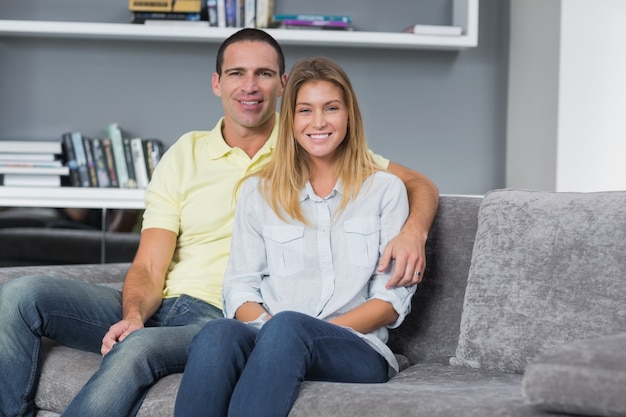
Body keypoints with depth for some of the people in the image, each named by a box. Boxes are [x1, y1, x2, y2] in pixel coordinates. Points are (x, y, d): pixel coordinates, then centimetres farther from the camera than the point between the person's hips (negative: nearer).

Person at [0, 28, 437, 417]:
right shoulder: (184, 156, 12)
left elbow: (419, 184, 6)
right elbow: (149, 267, 5)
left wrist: (413, 232, -18)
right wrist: (133, 316, -17)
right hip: (159, 309, 4)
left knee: (138, 349, -37)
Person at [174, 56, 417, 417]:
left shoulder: (385, 190, 13)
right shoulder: (259, 191, 18)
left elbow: (393, 298, 6)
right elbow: (240, 288, 12)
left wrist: (284, 332, -7)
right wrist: (268, 327, -13)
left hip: (357, 351, -1)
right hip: (269, 339, 2)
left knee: (287, 327, -38)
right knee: (218, 335, -36)